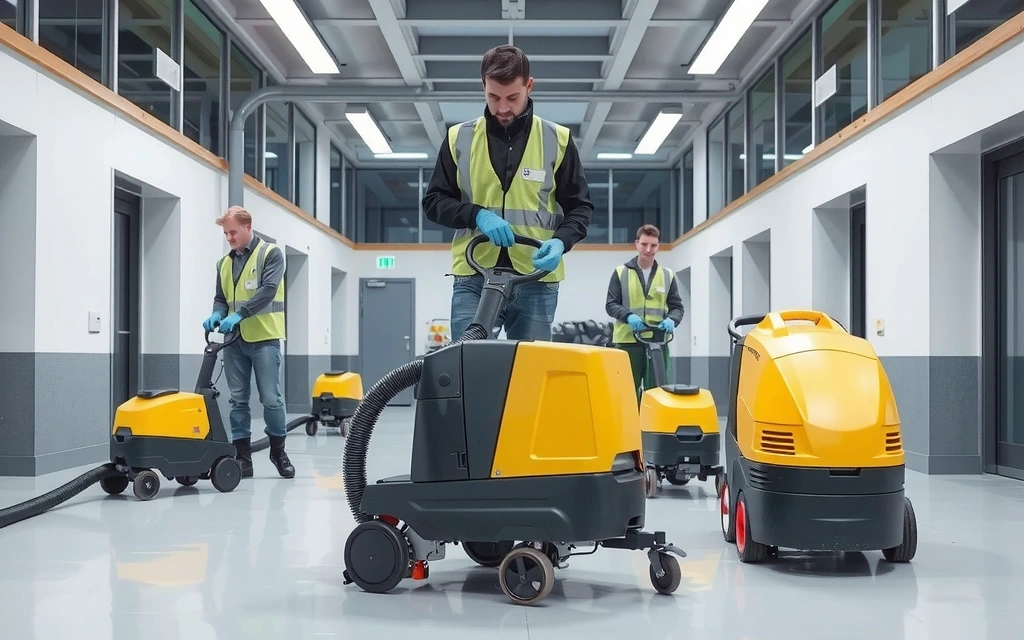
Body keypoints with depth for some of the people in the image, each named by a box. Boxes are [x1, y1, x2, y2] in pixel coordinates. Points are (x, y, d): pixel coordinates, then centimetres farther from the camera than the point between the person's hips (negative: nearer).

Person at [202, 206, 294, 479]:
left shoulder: (271, 254, -3)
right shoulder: (225, 263, 15)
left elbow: (268, 290, -16)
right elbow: (221, 298, 17)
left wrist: (239, 314, -25)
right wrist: (218, 314, -7)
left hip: (264, 338, -5)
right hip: (234, 340, 5)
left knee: (271, 398, -4)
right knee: (238, 400, 4)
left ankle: (278, 451, 13)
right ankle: (243, 457, 8)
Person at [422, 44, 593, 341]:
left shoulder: (557, 140, 5)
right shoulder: (459, 138, 6)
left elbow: (580, 206, 8)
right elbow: (434, 201, 8)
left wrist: (561, 241, -13)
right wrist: (477, 215, -11)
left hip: (536, 281, 0)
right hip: (473, 279, 1)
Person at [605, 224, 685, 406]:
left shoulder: (667, 275, 10)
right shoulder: (621, 273, 5)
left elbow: (677, 307, 11)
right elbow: (611, 304, 2)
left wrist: (671, 320, -13)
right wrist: (629, 316, -19)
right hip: (627, 340, -2)